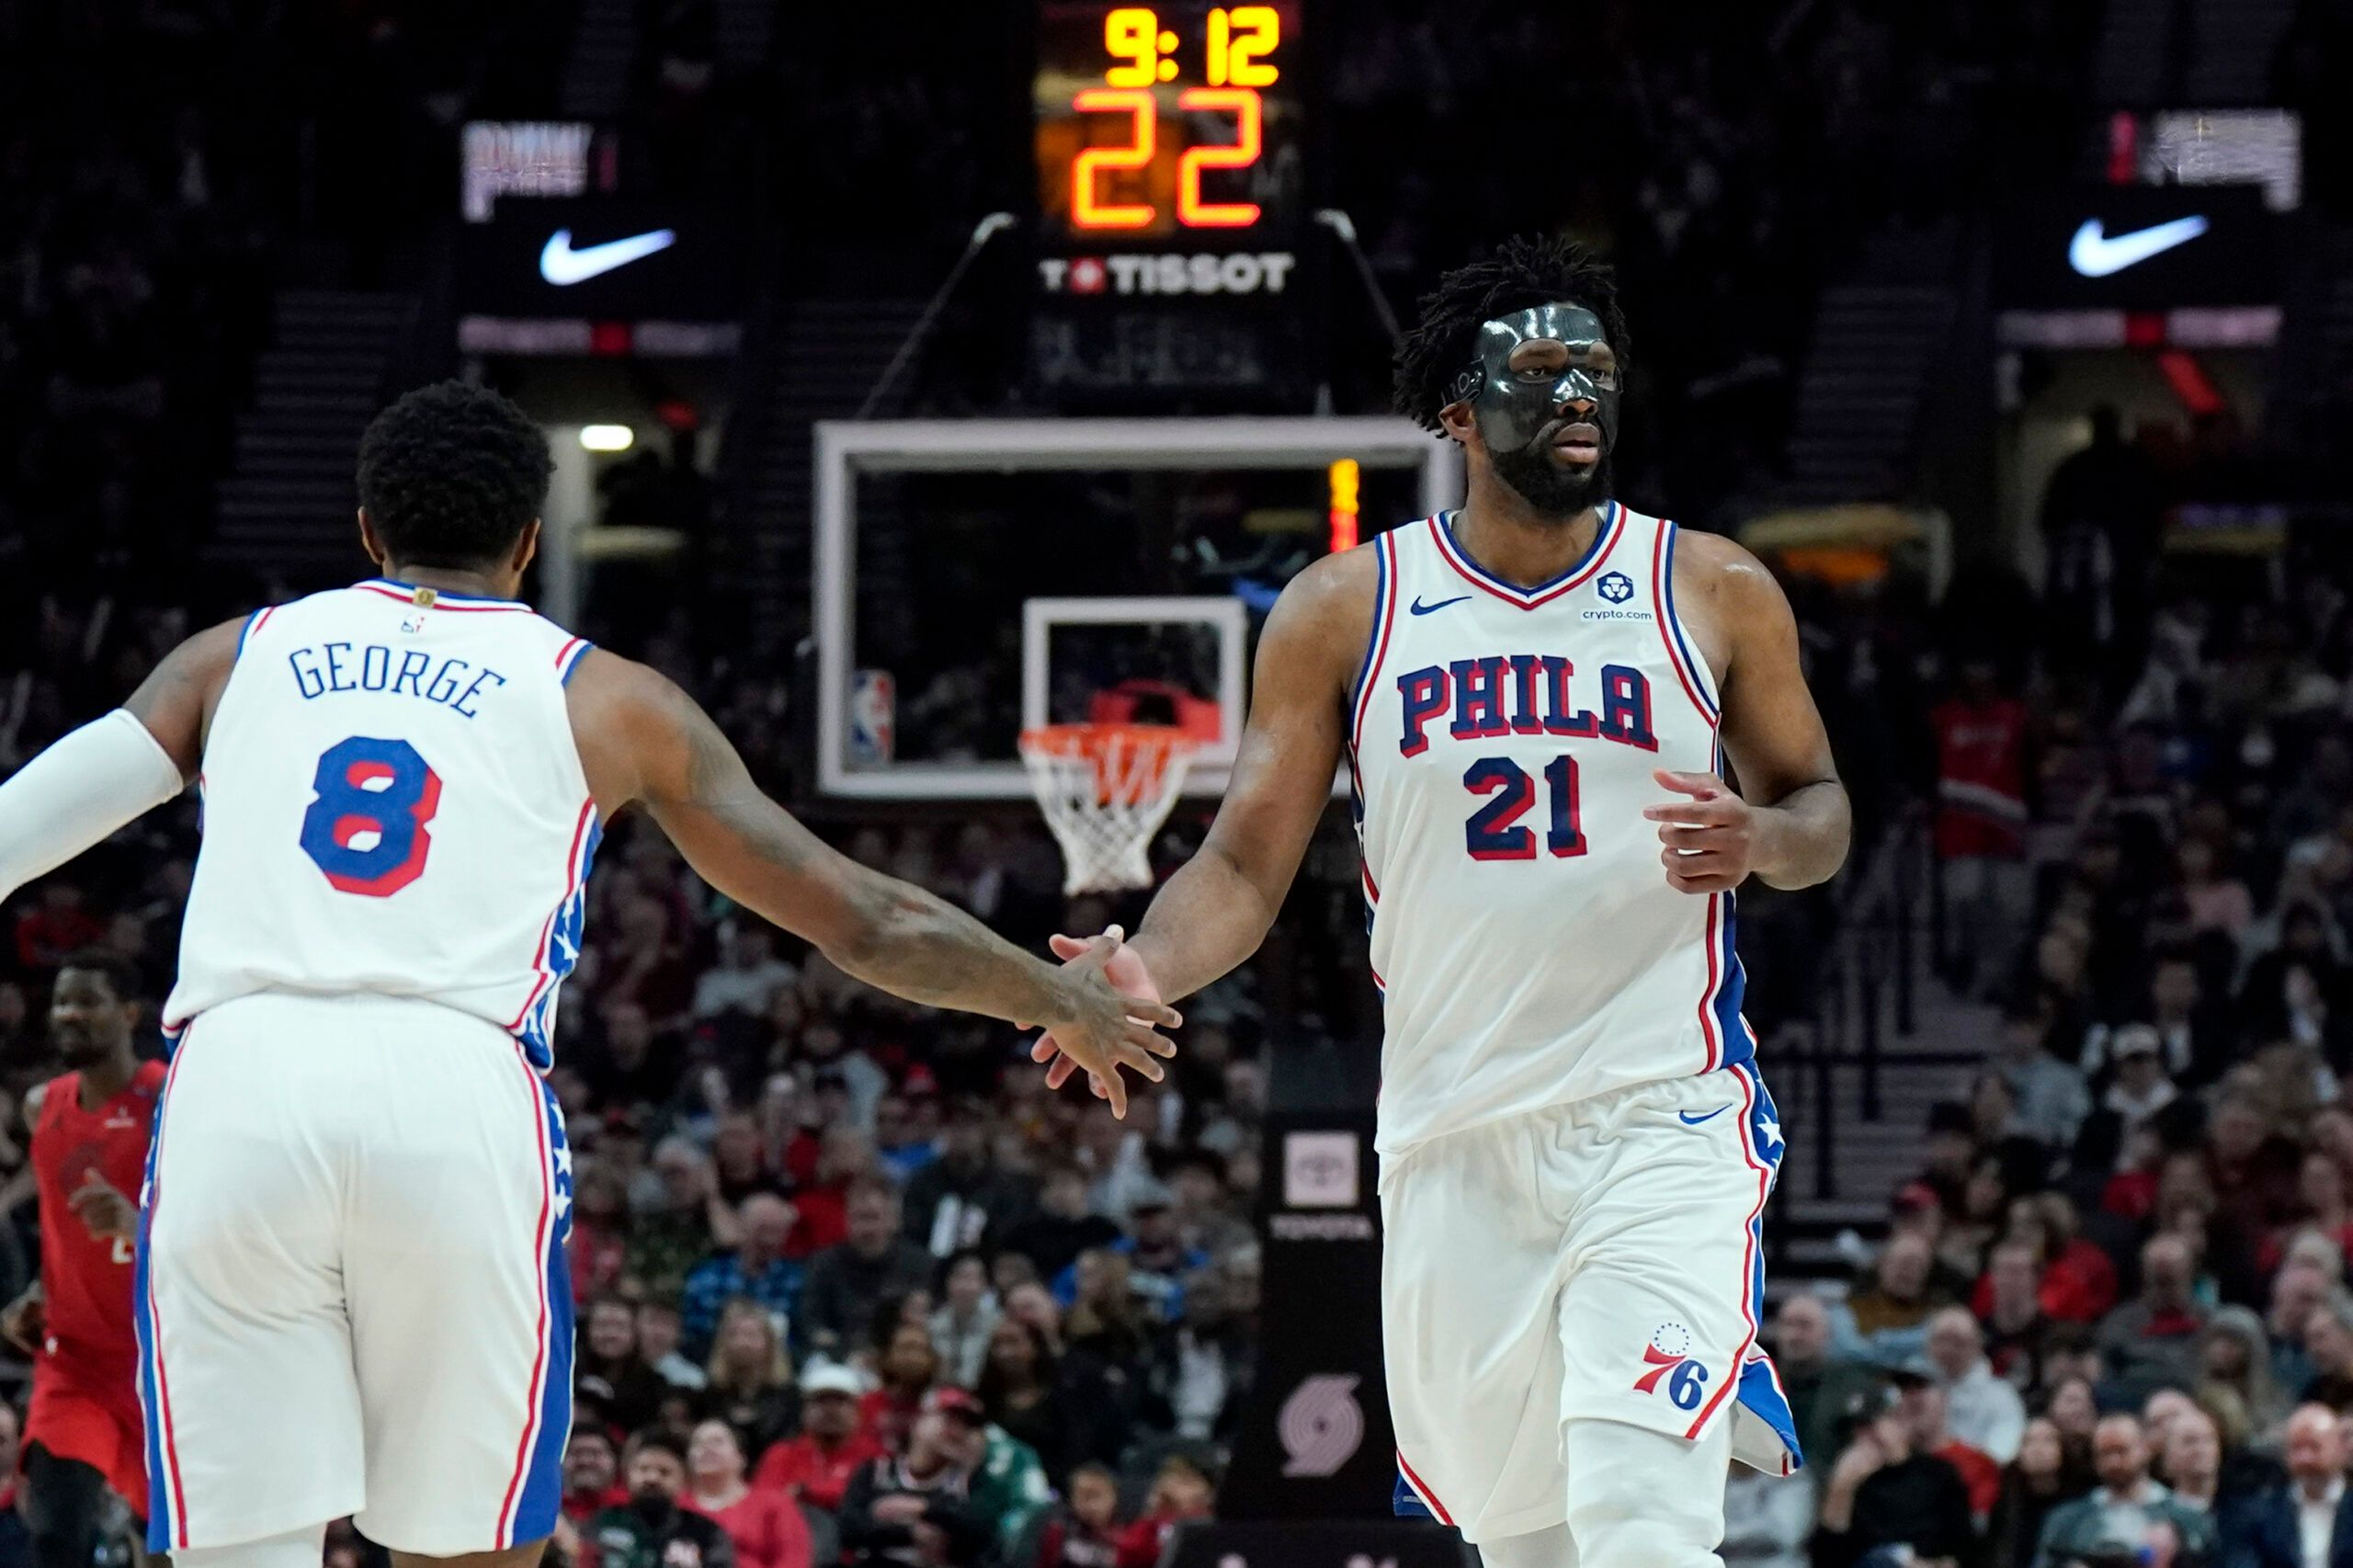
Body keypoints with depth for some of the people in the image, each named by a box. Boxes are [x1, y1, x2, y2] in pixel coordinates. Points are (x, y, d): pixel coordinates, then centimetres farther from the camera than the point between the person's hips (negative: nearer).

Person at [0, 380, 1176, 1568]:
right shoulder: (604, 699, 21)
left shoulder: (233, 657, 24)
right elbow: (870, 926, 24)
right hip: (462, 1103, -1)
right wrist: (1063, 1002, 40)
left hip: (232, 1081, 1)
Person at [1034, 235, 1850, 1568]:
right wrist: (1148, 975, -16)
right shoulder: (1345, 610, 5)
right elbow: (1246, 867, 5)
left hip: (1662, 1119, -2)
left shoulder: (1716, 594, 3)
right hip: (1452, 1141, 2)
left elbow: (1822, 809, 14)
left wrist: (1761, 838, -10)